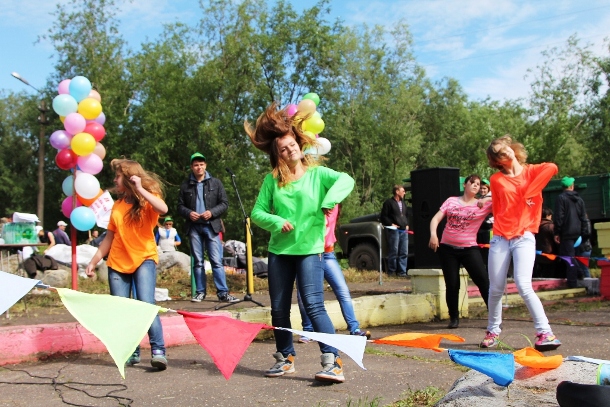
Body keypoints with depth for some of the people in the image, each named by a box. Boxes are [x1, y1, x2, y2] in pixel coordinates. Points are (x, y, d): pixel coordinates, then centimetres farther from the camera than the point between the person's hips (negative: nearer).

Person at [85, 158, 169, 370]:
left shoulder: (148, 199, -2)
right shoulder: (118, 204, 12)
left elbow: (163, 209, -27)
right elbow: (110, 236, 15)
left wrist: (140, 189, -21)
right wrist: (94, 261, 12)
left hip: (144, 259, -5)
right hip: (117, 262, 5)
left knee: (146, 304, -20)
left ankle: (158, 351, -19)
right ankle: (131, 353, 14)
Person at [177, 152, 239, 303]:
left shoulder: (215, 183, 6)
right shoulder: (186, 185, 8)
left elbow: (224, 203, 4)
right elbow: (180, 206, 10)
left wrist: (211, 212, -12)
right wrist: (188, 213, -10)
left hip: (211, 226, -1)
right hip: (194, 227, 2)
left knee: (217, 261, -7)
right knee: (198, 261, 6)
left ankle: (223, 292, -7)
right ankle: (200, 292, 12)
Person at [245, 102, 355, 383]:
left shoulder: (318, 173, 1)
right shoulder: (272, 179, 6)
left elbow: (346, 180, -16)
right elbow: (257, 212, 3)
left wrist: (330, 201, -30)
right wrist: (276, 222, -14)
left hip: (310, 249, -4)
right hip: (279, 251, 4)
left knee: (314, 305, -15)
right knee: (279, 309, 9)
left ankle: (333, 362, -14)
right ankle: (286, 359, 24)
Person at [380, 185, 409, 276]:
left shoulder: (403, 203, 23)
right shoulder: (389, 202, -1)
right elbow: (383, 216, -4)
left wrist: (407, 224, 15)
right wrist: (391, 224, -13)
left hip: (404, 230, 7)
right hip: (394, 230, -7)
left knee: (404, 252, 4)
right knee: (394, 252, -5)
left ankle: (402, 272, 7)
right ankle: (391, 272, 1)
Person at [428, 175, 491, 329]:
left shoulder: (484, 204, 3)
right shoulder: (451, 201, 7)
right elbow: (436, 219, 1)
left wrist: (487, 199, -24)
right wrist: (433, 234, -17)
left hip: (469, 248, -1)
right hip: (447, 248, 1)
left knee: (484, 282, -9)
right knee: (452, 285, 2)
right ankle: (454, 318, 18)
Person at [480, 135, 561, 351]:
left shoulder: (531, 171, 3)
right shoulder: (496, 180, 7)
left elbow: (552, 167, -19)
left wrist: (530, 193, -18)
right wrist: (502, 227, 6)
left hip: (524, 238, -2)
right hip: (500, 238, 2)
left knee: (523, 286, -18)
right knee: (496, 289, 6)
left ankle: (545, 332, -10)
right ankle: (493, 330, 24)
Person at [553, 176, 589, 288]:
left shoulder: (561, 198, -7)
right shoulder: (579, 199, 11)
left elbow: (559, 217, -12)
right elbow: (584, 218, 12)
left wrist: (557, 233, -9)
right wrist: (583, 233, 15)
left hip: (566, 233, -5)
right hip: (577, 233, 5)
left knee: (569, 257, -5)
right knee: (575, 257, 12)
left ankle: (572, 282, -8)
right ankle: (575, 280, 15)